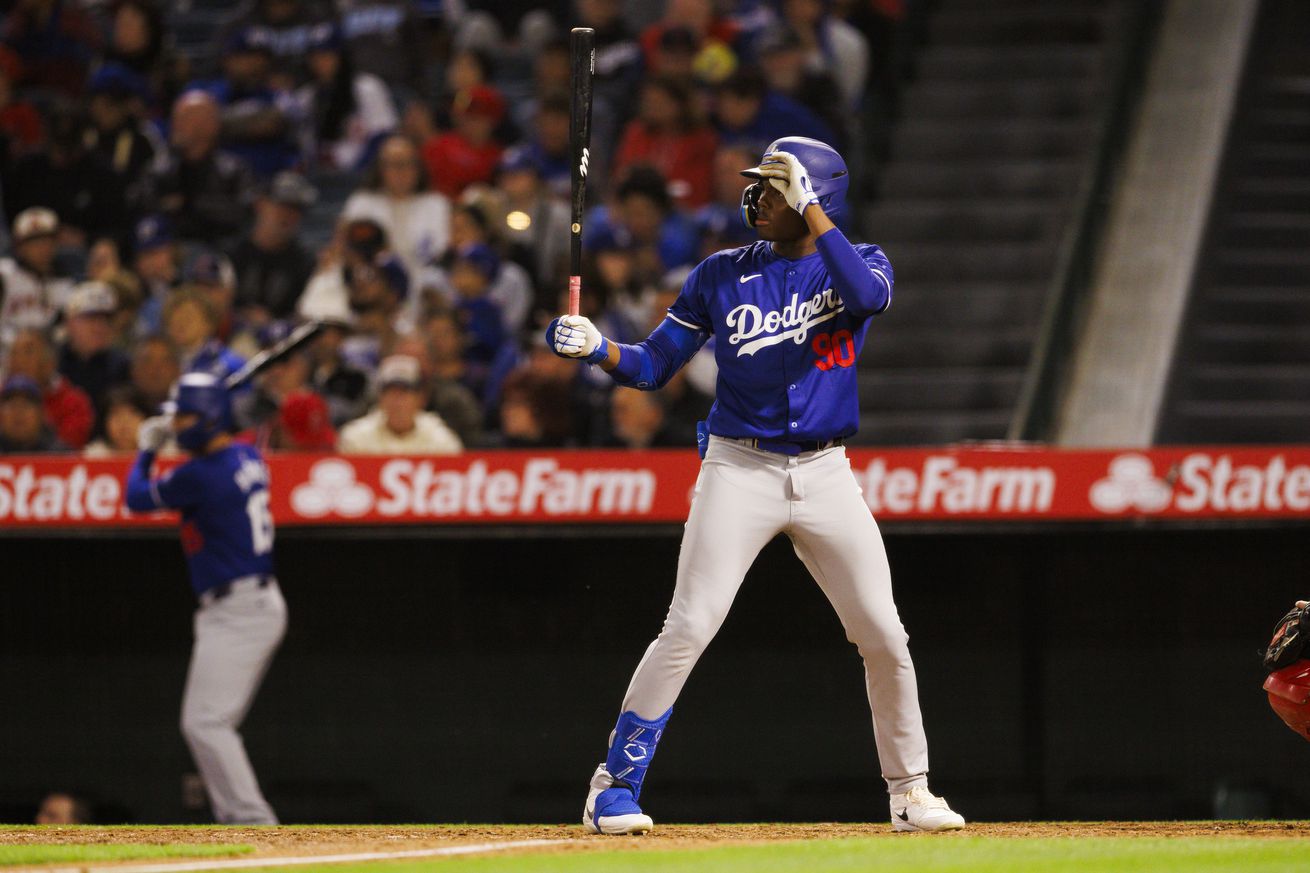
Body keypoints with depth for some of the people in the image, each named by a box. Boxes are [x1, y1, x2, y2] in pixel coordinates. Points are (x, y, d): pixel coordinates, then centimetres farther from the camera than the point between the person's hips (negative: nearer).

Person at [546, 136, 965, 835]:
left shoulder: (859, 262, 2)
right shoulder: (723, 275, 5)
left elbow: (866, 293, -24)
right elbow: (653, 365, 6)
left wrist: (810, 208, -21)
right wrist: (595, 347, -13)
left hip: (825, 476, 1)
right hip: (739, 470, -1)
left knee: (883, 638, 1)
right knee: (688, 629, -12)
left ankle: (909, 792, 16)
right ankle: (614, 785, -5)